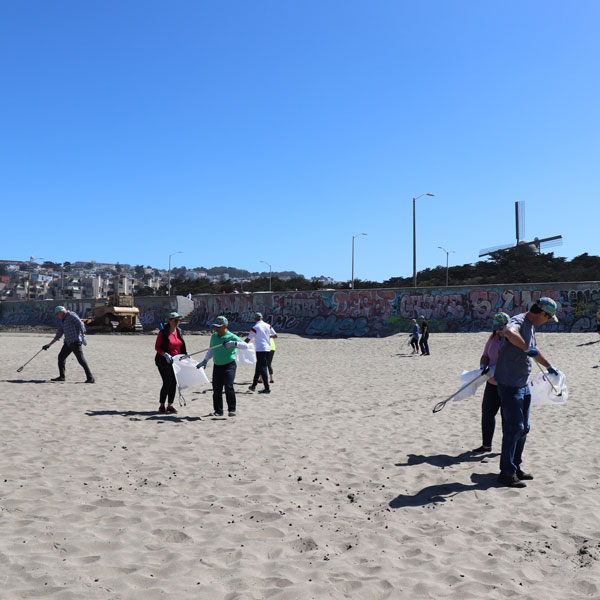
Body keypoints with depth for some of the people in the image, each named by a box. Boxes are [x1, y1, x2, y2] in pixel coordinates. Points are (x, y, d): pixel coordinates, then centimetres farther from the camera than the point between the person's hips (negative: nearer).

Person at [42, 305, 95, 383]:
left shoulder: (71, 315, -6)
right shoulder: (62, 321, 20)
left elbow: (81, 324, -15)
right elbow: (58, 334, 24)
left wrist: (83, 336, -22)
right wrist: (49, 344, 22)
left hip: (76, 341, -9)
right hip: (68, 342, 9)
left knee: (81, 359, -13)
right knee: (61, 357, 9)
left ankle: (90, 378, -12)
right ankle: (61, 377, 20)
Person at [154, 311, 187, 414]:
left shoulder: (179, 332, 9)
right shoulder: (163, 332, -9)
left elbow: (182, 347, 18)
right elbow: (157, 347, -8)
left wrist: (186, 355, 5)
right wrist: (165, 355, -22)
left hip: (175, 361, 6)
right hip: (164, 361, -6)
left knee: (174, 383, 5)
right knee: (167, 382, -9)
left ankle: (170, 405, 16)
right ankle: (161, 406, 2)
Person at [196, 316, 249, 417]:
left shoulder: (231, 336, -10)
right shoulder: (213, 336, 10)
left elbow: (245, 345, -22)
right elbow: (211, 350, 23)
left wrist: (234, 343, -36)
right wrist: (205, 361, 13)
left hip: (229, 365, -6)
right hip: (217, 366, 6)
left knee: (228, 387, -18)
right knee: (216, 389, 5)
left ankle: (232, 409, -7)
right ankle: (218, 411, 18)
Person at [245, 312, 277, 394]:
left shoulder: (255, 328, -11)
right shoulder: (268, 326, 5)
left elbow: (247, 340, -10)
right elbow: (275, 335, 11)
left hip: (260, 350, -6)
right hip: (267, 349, 6)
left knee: (263, 369, -4)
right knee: (258, 368, 17)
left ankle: (267, 388, -7)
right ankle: (253, 385, 25)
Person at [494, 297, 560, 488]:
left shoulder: (531, 326, 14)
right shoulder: (518, 322, -18)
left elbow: (534, 351, 31)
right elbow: (510, 332, -45)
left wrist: (549, 367, 39)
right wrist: (526, 348, -36)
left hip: (523, 385, 10)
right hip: (509, 385, -10)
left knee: (523, 428, 15)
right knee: (514, 428, -6)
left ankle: (515, 467, 27)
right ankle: (507, 473, 2)